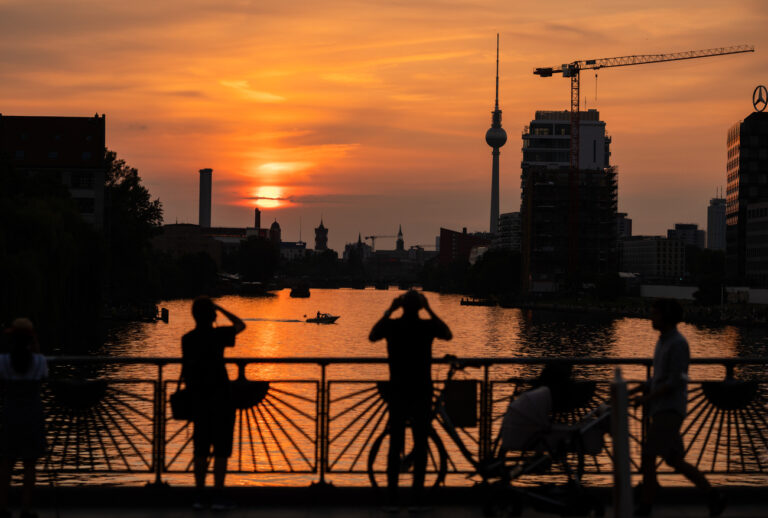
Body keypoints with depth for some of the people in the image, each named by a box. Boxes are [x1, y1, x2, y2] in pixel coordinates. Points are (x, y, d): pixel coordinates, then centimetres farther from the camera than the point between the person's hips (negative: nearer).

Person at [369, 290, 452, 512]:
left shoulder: (392, 325, -5)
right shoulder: (428, 326, -6)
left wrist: (389, 311, 2)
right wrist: (430, 310, 1)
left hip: (398, 393, 0)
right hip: (422, 394, 0)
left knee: (395, 445, 4)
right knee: (420, 446, 3)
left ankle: (392, 499, 4)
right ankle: (416, 499, 4)